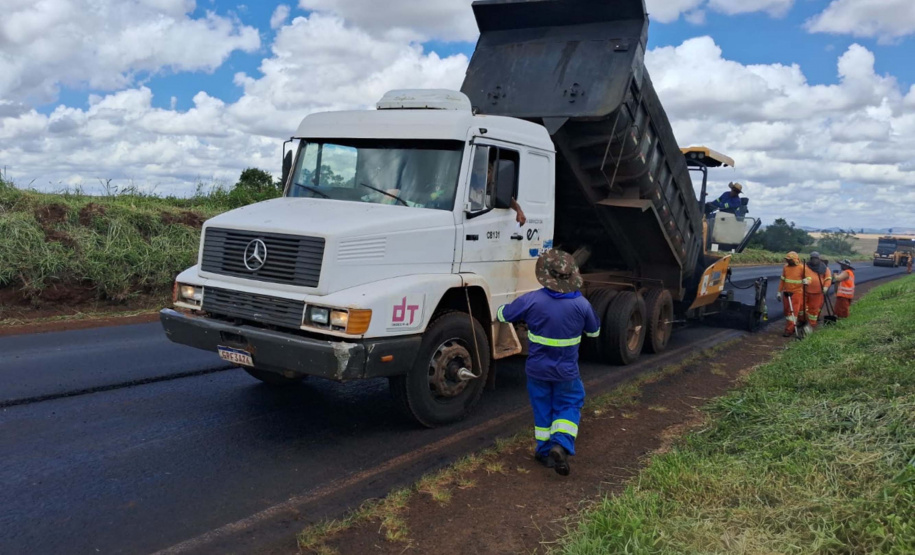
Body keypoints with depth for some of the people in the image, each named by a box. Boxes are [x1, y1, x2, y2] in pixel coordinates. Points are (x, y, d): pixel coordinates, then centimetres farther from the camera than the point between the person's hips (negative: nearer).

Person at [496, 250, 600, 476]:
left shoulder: (531, 300, -17)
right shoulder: (581, 304, -11)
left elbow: (503, 315, -2)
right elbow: (594, 331, 5)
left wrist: (501, 307, 21)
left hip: (537, 370, 0)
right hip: (566, 372, 0)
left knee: (542, 409, 16)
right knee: (569, 406, 14)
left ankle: (546, 452, 24)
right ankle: (561, 444, -8)